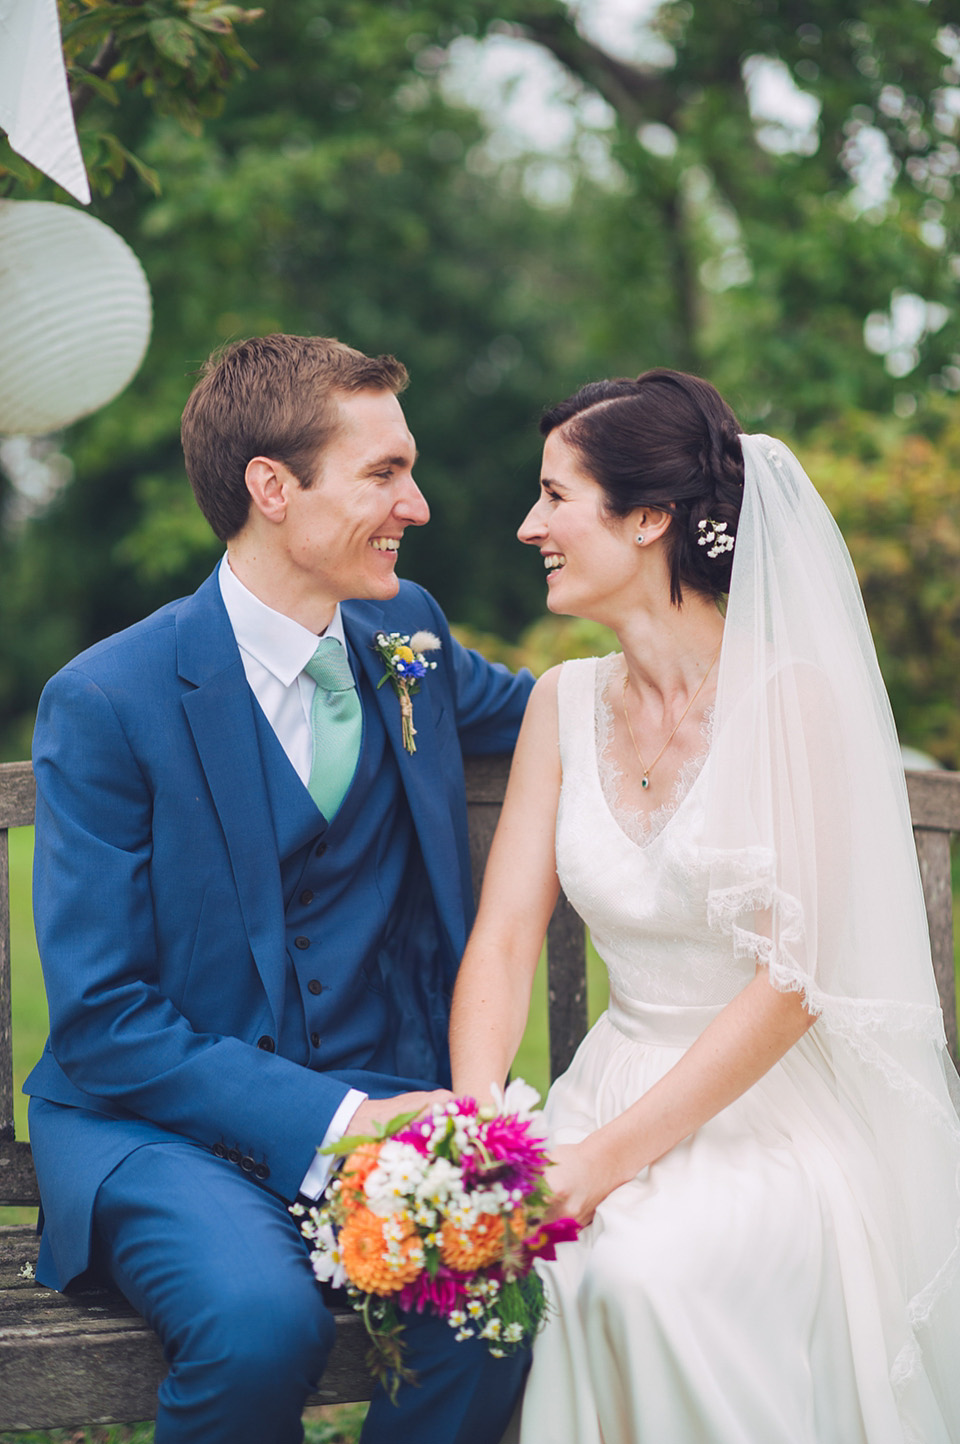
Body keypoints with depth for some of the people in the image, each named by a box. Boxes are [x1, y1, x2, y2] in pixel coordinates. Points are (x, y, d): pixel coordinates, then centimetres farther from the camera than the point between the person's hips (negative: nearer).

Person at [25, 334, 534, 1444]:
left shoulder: (403, 632, 7)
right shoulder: (107, 703, -11)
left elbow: (517, 705, 31)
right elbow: (101, 1021, -13)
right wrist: (326, 1121, -23)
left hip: (384, 1098, 4)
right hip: (164, 1120, -4)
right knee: (262, 1319, -34)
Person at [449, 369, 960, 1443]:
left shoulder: (791, 696, -12)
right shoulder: (566, 703, 6)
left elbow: (789, 987, -17)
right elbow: (503, 939, 1)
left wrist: (603, 1160, -23)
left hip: (782, 1108, -5)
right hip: (625, 1082, 5)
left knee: (646, 1271, -33)